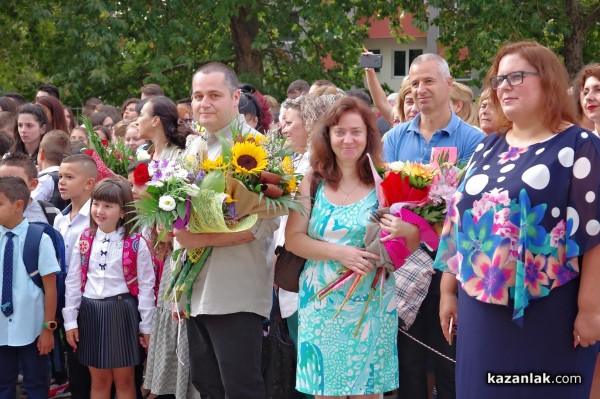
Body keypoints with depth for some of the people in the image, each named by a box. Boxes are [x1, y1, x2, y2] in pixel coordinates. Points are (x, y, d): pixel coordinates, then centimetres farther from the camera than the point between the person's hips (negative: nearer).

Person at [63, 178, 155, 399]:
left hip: (122, 312, -3)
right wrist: (70, 320, 3)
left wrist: (146, 326, -4)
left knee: (124, 381, 7)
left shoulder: (136, 243, -8)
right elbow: (73, 281, 5)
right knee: (99, 380, 12)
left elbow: (146, 286, -5)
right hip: (90, 312, 3)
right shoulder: (85, 240, 2)